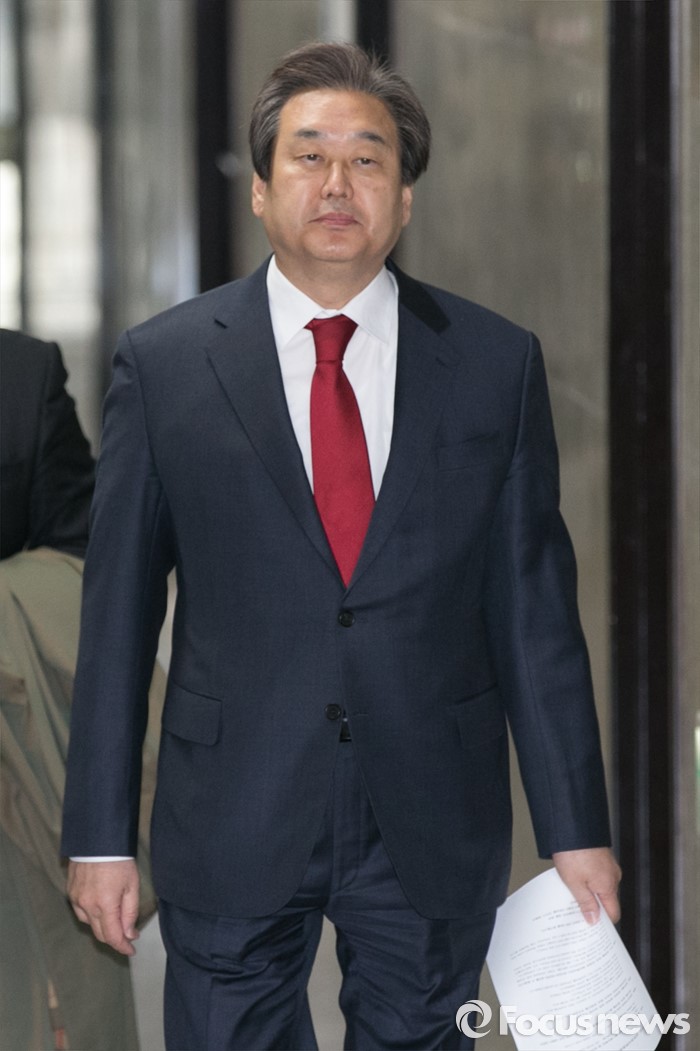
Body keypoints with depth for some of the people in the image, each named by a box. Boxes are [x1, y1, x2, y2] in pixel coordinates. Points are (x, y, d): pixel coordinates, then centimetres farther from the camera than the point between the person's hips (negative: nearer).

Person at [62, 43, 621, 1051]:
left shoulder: (497, 363, 3)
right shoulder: (163, 364, 0)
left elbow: (535, 608, 3)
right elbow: (117, 614, 2)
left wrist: (577, 833, 2)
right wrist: (100, 835, 0)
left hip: (432, 827, 1)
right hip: (231, 827, -1)